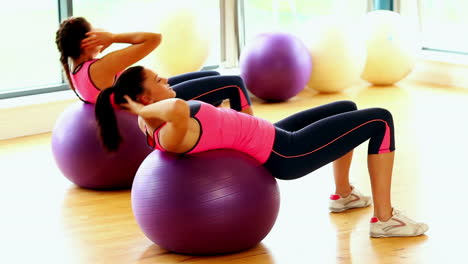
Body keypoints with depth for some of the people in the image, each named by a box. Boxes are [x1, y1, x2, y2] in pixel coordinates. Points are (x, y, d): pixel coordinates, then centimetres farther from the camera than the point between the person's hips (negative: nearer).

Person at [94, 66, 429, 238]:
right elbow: (178, 108, -56)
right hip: (285, 153, -10)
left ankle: (343, 194, 46)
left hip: (272, 139, 10)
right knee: (380, 121, -1)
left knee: (347, 108, 30)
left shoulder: (157, 125, -5)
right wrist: (144, 111, -38)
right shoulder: (170, 137, -32)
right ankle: (385, 218, 4)